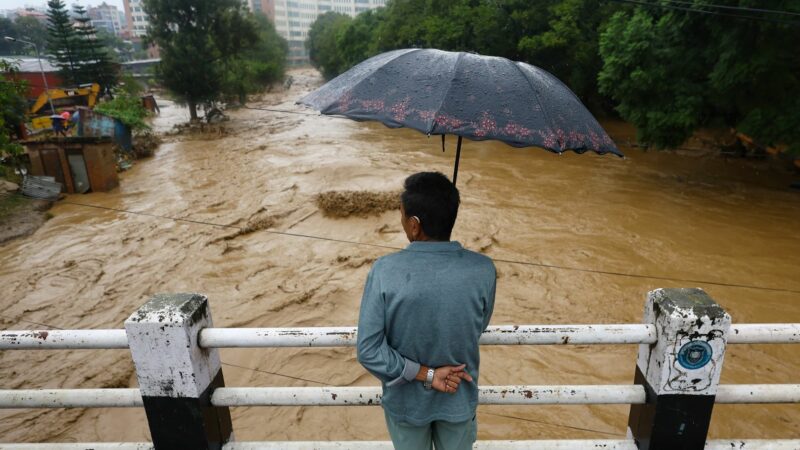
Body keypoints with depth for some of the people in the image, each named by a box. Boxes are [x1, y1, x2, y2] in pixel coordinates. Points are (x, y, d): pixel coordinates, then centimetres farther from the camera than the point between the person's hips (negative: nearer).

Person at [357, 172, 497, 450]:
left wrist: (425, 374, -15)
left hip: (405, 399, -1)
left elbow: (368, 351, -24)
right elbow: (478, 328, -5)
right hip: (459, 397, 1)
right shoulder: (483, 270, -22)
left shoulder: (384, 271, -27)